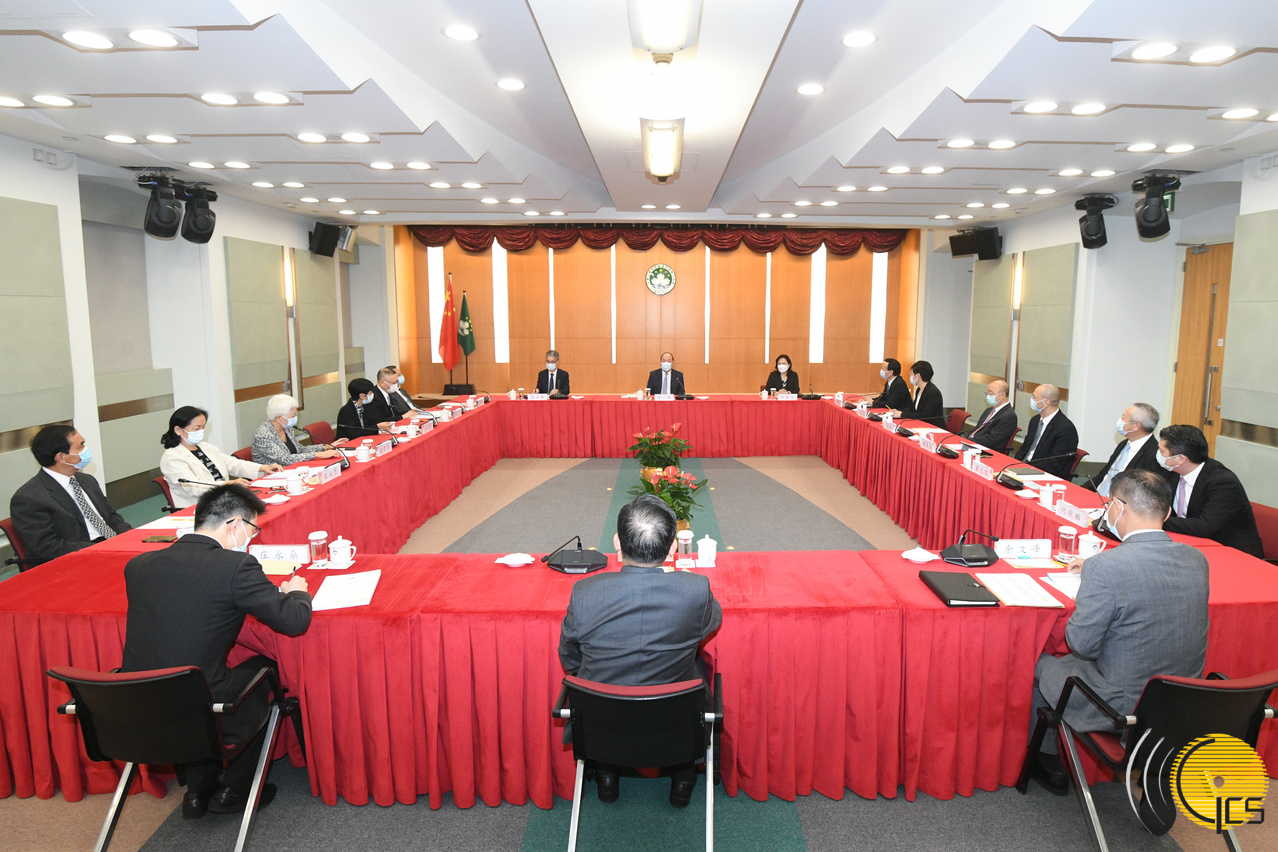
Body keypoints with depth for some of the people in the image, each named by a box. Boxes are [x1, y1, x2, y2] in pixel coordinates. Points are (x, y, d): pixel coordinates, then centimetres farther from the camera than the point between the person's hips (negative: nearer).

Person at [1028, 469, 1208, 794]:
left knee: (1040, 666, 19)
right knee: (1070, 660, 28)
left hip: (1123, 708, -7)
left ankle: (1050, 766, 38)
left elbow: (1082, 645, -19)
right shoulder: (1196, 559, -4)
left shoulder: (1105, 567, -26)